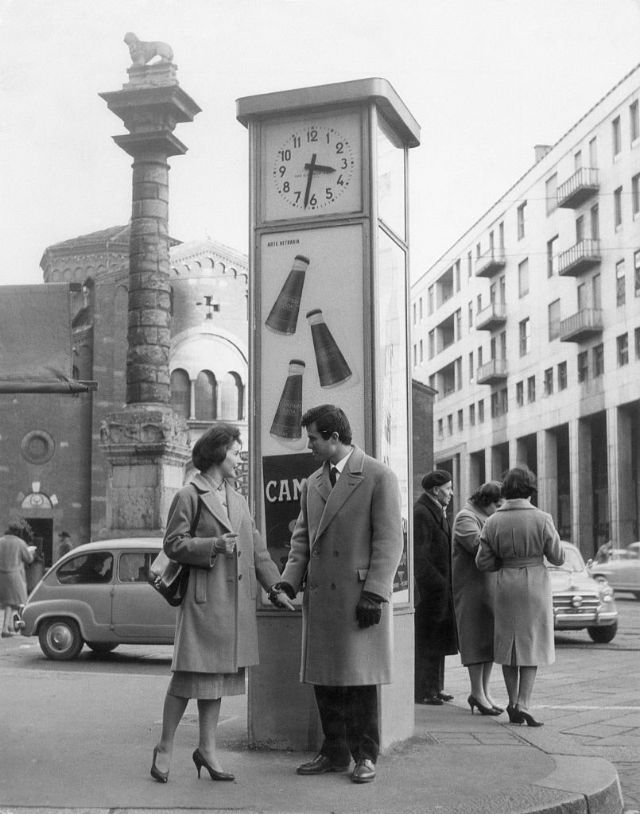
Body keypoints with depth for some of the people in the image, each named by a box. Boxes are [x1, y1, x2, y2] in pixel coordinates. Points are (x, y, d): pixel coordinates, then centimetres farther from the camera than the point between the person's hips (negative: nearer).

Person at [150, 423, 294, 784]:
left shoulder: (238, 499, 17)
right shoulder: (189, 496, -5)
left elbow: (257, 548, 17)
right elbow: (173, 544, -7)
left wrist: (277, 587, 10)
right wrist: (214, 545, -19)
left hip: (236, 598, 7)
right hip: (203, 596, -7)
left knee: (220, 673, 10)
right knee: (191, 673, -4)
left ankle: (207, 749, 18)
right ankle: (165, 748, 9)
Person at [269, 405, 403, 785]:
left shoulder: (379, 477, -5)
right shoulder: (312, 483, 16)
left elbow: (389, 541, -9)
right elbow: (303, 538, 17)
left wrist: (374, 593, -15)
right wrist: (289, 580, 2)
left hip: (361, 597, -6)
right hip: (320, 596, 6)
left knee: (360, 677, 0)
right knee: (324, 679, 8)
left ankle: (366, 756, 12)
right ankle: (335, 753, 20)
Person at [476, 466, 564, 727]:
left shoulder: (493, 522, -4)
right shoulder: (541, 519, -10)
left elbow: (483, 562, -2)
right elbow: (558, 558, -4)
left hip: (506, 585, 2)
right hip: (536, 583, -2)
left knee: (508, 645, 14)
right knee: (532, 645, 5)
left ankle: (513, 703, 15)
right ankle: (523, 703, -7)